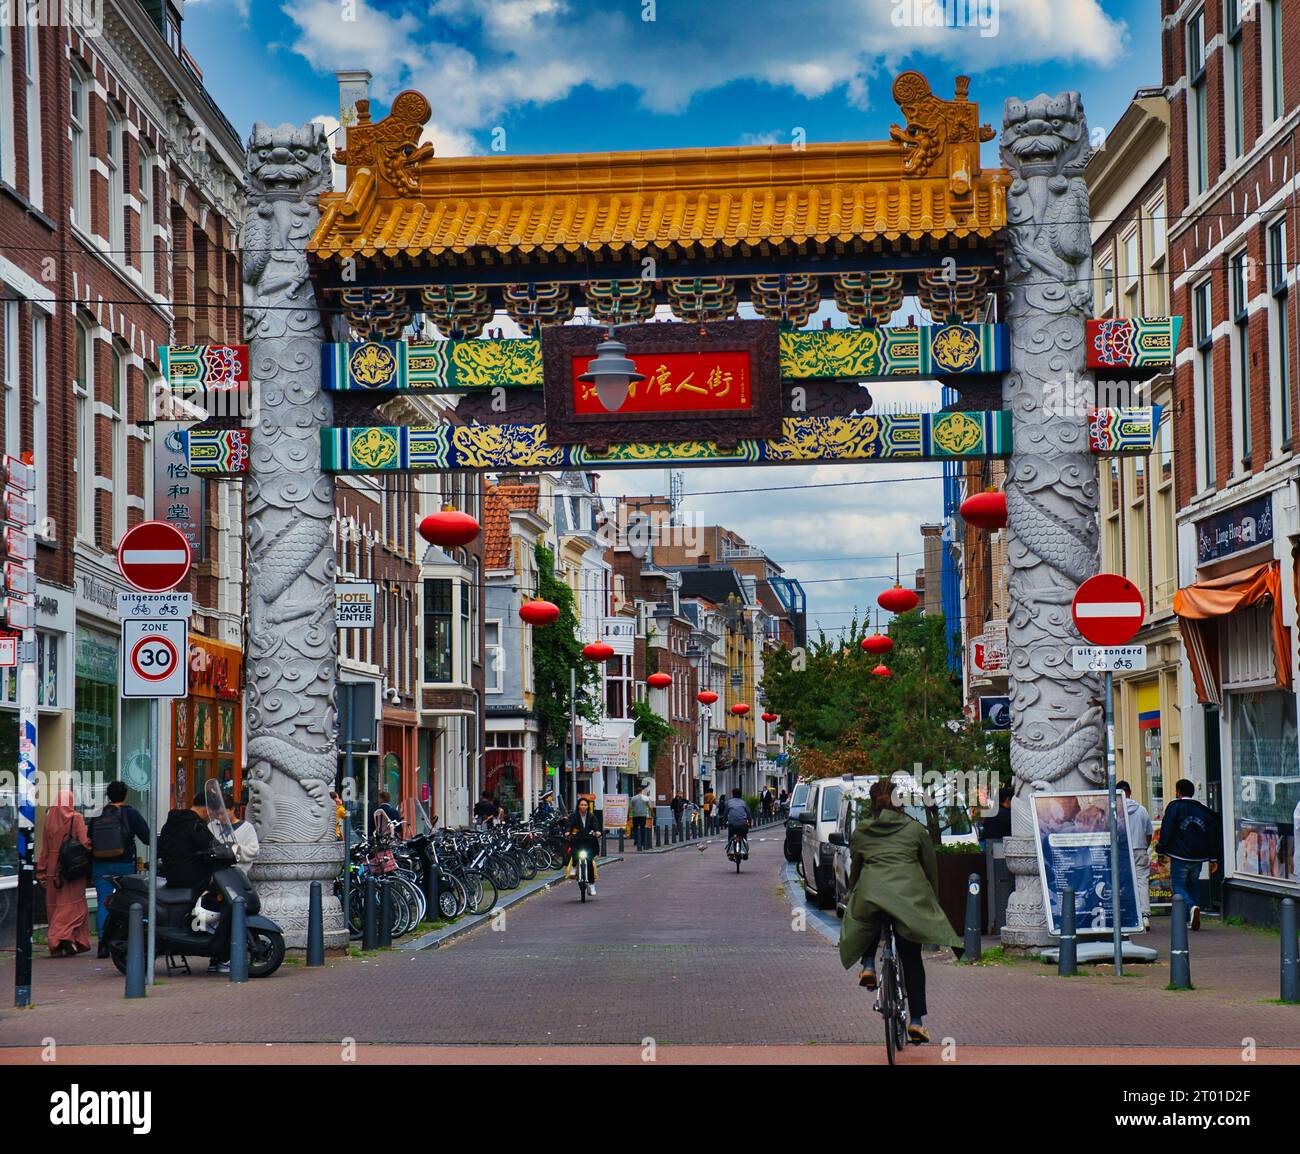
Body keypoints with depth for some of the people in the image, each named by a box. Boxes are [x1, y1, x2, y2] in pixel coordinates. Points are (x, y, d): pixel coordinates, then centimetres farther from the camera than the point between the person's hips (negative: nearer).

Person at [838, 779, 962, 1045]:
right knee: (912, 959, 9)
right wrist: (934, 900, 30)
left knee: (870, 923, 36)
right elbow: (931, 868, 19)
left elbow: (854, 869, 22)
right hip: (910, 894, 0)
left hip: (870, 893, 1)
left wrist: (853, 898, 35)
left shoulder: (860, 832, 18)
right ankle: (916, 1021, 5)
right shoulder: (915, 829, 17)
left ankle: (868, 966, 11)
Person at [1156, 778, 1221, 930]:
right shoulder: (1204, 810, 12)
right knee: (1193, 885, 17)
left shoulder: (1174, 807, -3)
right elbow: (1213, 836, 14)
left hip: (1180, 856, -5)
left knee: (1178, 885, 0)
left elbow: (1166, 831, -10)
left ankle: (1192, 907, -27)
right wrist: (1213, 859, 18)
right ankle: (1191, 920, 13)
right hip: (1198, 857, 5)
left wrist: (1162, 850, -4)